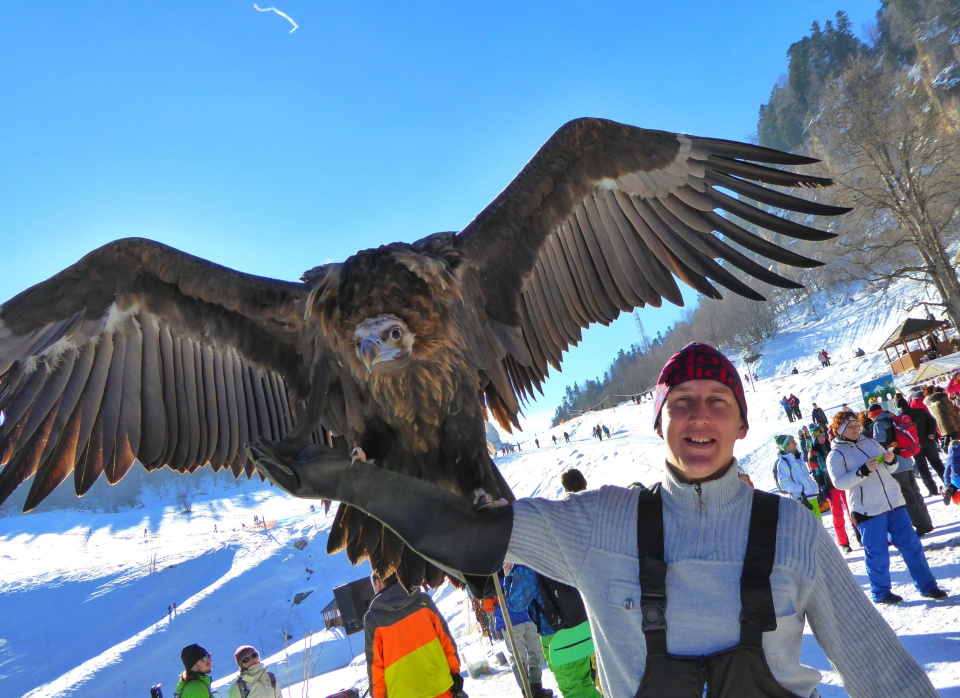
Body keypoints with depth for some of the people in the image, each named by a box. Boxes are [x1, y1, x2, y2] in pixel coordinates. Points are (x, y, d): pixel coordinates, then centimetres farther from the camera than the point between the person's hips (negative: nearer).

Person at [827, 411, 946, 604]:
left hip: (894, 502, 5)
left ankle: (927, 586, 20)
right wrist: (863, 471, -24)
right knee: (877, 554, 2)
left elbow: (890, 469, 17)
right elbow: (839, 482, -15)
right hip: (868, 509, -5)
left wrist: (891, 461, -6)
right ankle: (880, 593, 17)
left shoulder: (870, 443, 12)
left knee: (911, 545, 8)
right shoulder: (836, 455, -4)